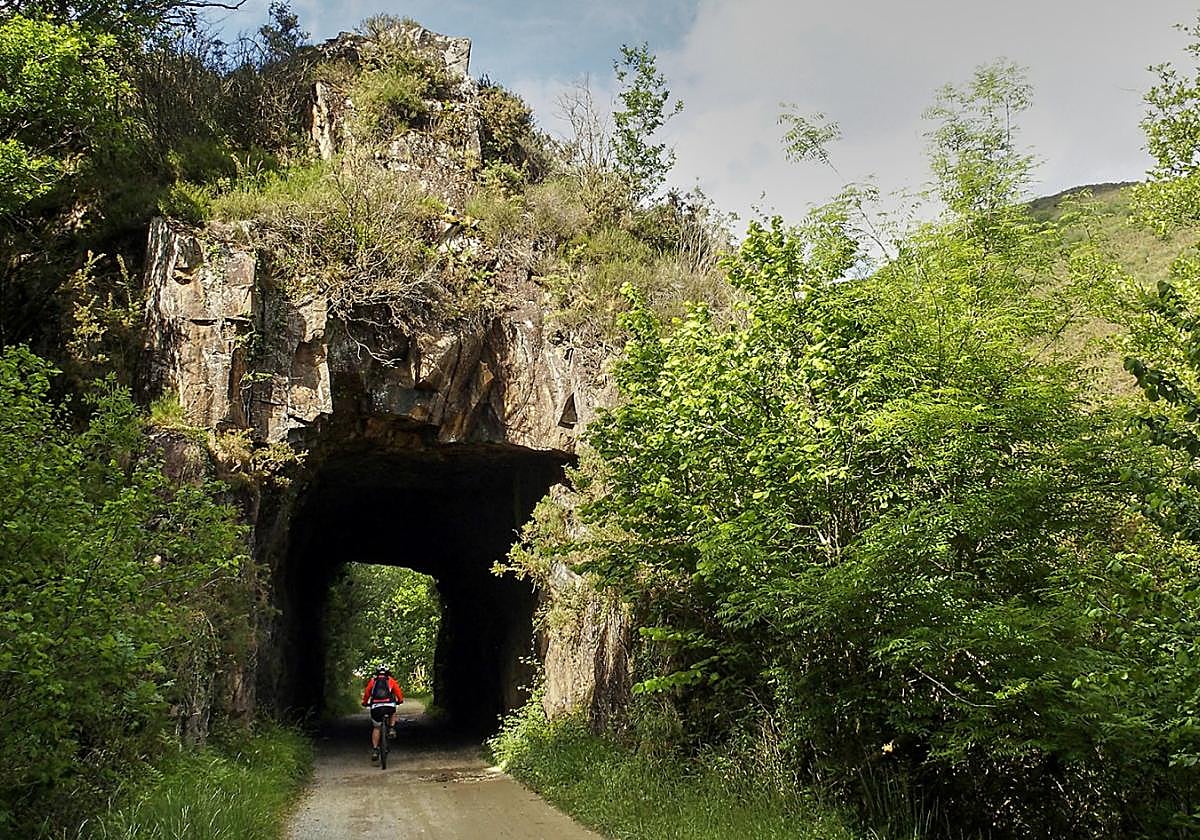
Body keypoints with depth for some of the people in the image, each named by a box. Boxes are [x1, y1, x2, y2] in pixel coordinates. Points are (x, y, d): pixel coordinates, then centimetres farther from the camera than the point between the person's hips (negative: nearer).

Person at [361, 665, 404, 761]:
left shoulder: (372, 681, 21)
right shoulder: (390, 680, 20)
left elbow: (366, 693, 20)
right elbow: (398, 691, 15)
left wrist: (365, 703, 35)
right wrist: (400, 700, 31)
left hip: (375, 707, 0)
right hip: (389, 706, 0)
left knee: (376, 728, 17)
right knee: (393, 713, 36)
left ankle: (374, 750, 8)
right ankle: (391, 729, 14)